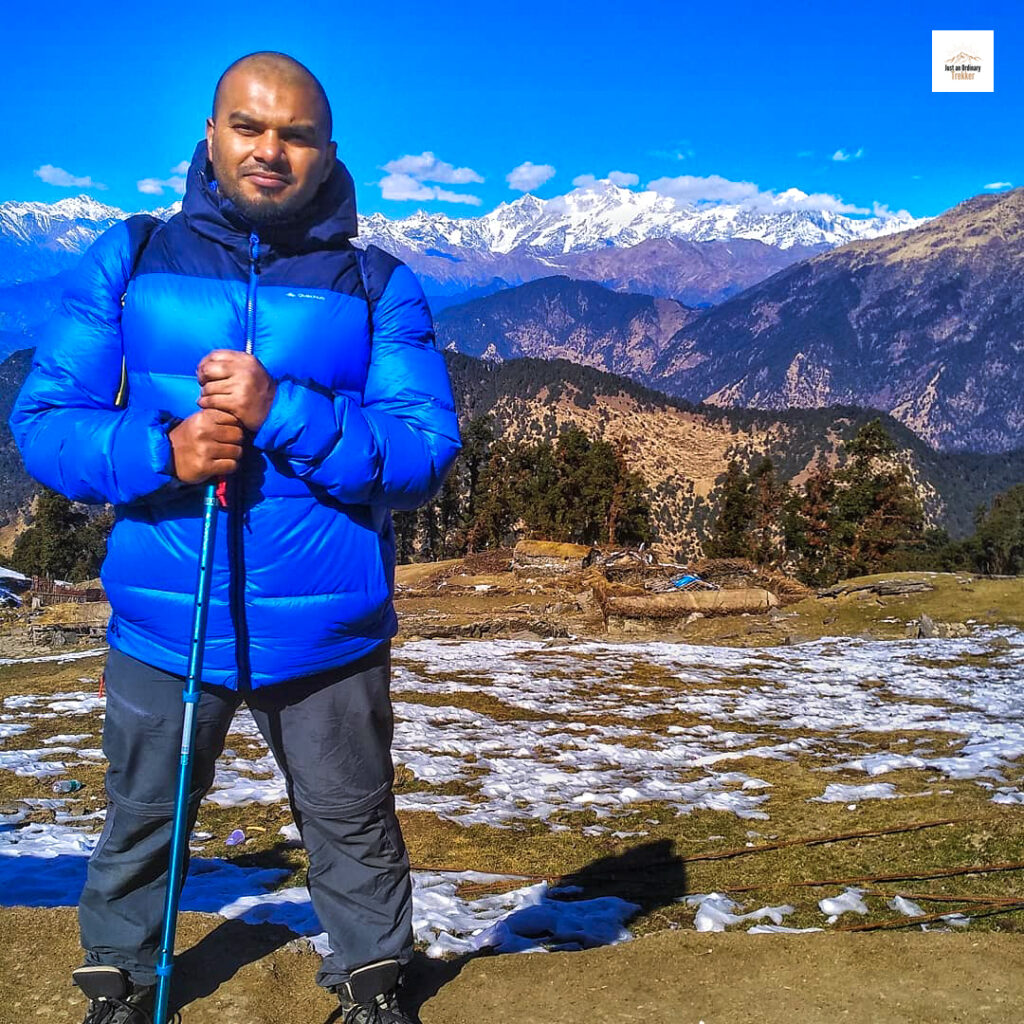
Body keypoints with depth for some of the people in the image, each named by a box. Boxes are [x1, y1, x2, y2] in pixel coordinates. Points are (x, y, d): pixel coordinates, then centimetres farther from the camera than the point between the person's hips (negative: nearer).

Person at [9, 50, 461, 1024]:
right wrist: (160, 453, -21)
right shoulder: (128, 258, 1)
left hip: (328, 632, 0)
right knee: (140, 822, 19)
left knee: (352, 825, 17)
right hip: (161, 622, 1)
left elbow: (424, 453, -9)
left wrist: (282, 413, -23)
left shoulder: (379, 286, -2)